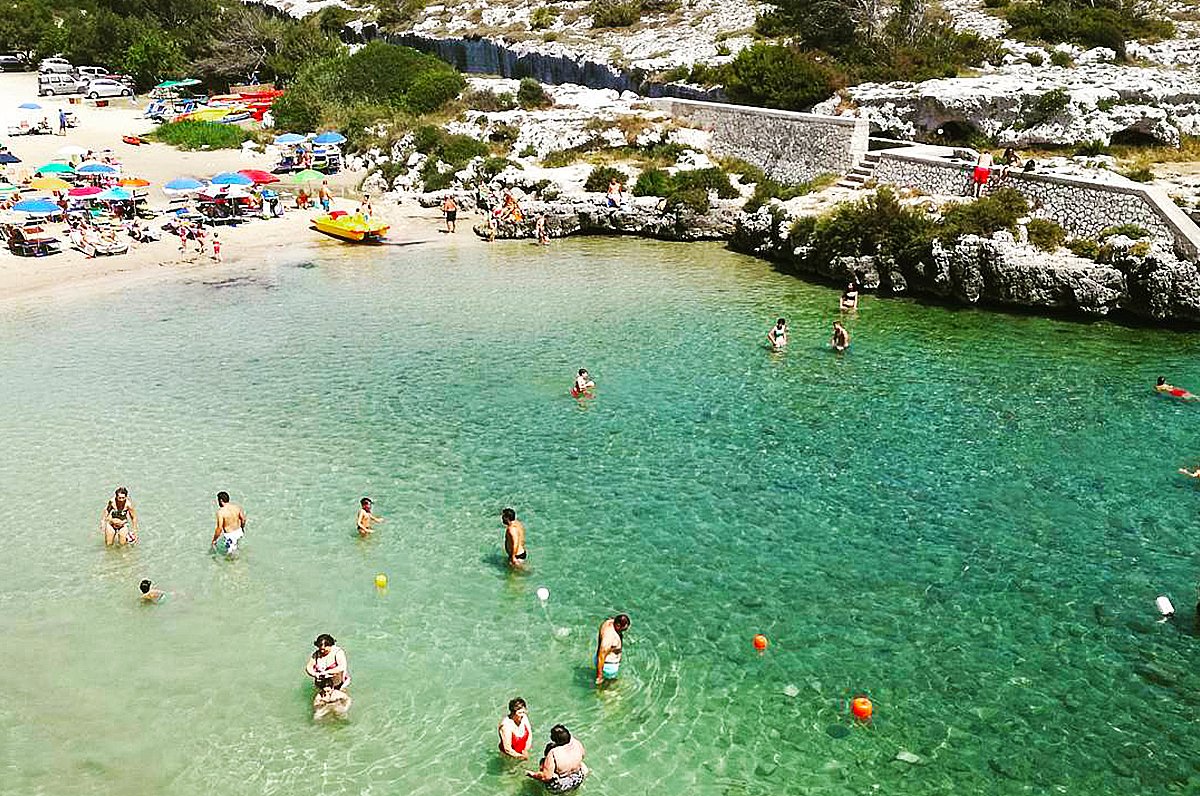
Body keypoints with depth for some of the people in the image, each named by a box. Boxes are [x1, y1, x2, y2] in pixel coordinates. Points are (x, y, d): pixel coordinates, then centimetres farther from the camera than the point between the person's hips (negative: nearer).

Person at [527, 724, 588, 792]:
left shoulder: (553, 753, -32)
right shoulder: (576, 743, -19)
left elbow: (546, 777, -26)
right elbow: (583, 754, 5)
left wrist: (532, 774, -10)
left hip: (559, 787, -4)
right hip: (577, 782, 4)